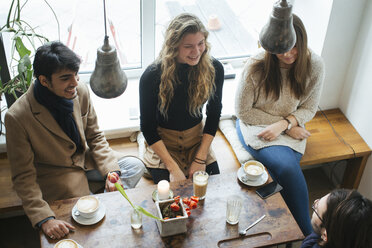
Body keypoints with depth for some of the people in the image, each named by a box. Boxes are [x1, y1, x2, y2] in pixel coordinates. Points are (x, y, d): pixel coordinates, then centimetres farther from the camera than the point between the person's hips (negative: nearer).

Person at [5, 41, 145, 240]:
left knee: (135, 166, -6)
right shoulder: (17, 117, -28)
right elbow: (23, 177, -21)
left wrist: (110, 171, -14)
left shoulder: (80, 92, -13)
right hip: (55, 175, -5)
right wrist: (44, 219, -31)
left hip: (85, 161, 5)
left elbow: (94, 136, 1)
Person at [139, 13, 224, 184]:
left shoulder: (214, 69, -12)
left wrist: (200, 159, -7)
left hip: (197, 140, 3)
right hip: (161, 144, -2)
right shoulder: (152, 76, -21)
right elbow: (147, 127, -12)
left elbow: (214, 115, 0)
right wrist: (173, 168, -17)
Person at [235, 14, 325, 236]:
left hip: (291, 127, 2)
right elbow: (243, 111, -10)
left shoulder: (314, 66, -11)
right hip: (256, 125, -2)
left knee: (286, 170, -29)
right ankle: (307, 235, -12)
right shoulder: (256, 67, -18)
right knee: (287, 167, -29)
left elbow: (309, 109, 0)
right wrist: (288, 129, -12)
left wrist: (283, 124, -21)